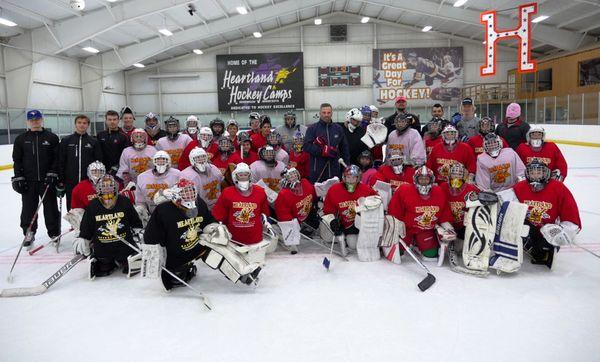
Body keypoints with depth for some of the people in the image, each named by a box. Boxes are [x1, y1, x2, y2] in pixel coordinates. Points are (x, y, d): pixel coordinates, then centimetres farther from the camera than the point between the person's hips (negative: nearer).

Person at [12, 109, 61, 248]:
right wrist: (18, 178, -1)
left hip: (47, 180, -2)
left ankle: (54, 233, 15)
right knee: (28, 208, 7)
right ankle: (29, 233, 20)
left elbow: (57, 158, -1)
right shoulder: (21, 139, 6)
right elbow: (17, 160, 6)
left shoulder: (52, 138, 1)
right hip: (28, 181, 2)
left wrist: (52, 174, -10)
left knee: (51, 207, 4)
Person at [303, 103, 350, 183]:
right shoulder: (312, 128, 2)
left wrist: (347, 167, 11)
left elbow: (344, 148, 16)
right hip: (317, 171, -3)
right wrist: (323, 150, -17)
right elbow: (306, 146, -8)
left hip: (335, 171, 3)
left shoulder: (338, 128, 12)